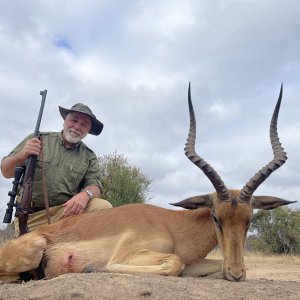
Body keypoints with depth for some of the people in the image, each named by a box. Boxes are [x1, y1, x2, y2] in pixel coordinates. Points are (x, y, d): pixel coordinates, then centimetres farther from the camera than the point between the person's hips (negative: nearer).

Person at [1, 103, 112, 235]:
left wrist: (85, 194, -26)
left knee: (104, 206, -23)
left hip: (67, 210, 1)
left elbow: (94, 186, -2)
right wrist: (21, 156, -14)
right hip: (31, 217, 0)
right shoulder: (38, 139, 6)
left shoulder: (89, 157, 8)